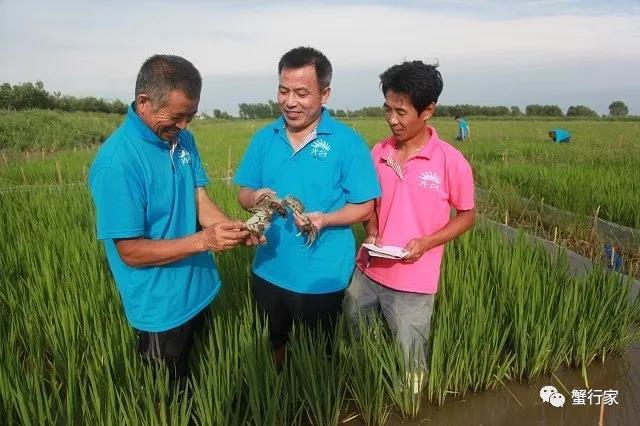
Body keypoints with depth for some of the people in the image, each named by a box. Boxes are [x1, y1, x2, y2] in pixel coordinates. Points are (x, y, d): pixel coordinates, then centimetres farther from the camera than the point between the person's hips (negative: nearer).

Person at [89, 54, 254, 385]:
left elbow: (200, 201, -1)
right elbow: (131, 251, -23)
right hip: (161, 308, -7)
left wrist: (234, 229, -20)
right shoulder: (117, 162, -26)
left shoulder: (182, 139, -2)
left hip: (198, 291, 7)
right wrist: (203, 240, -31)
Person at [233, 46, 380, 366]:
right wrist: (255, 198, -18)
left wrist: (325, 219, -28)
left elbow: (364, 206, -10)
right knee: (273, 350, 26)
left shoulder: (347, 142, -12)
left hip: (322, 277, -4)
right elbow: (244, 193, 5)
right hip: (269, 271, 4)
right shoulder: (264, 138, 0)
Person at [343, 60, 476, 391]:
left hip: (413, 282, -4)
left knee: (409, 363, 13)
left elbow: (467, 215, -2)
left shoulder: (451, 161, -13)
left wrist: (426, 242, -17)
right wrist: (371, 233, -8)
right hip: (367, 272, 4)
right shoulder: (378, 153, -1)